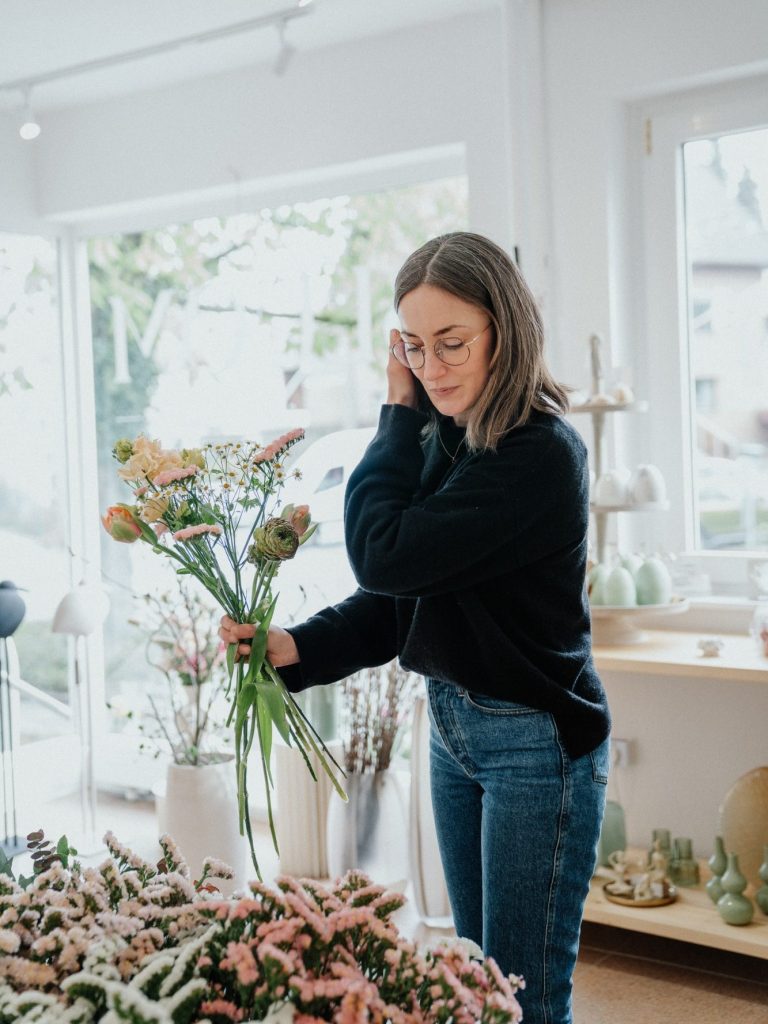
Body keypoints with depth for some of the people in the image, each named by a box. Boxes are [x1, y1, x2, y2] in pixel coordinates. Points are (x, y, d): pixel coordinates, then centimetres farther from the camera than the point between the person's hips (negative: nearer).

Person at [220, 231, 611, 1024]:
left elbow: (385, 557, -24)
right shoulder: (440, 442, 4)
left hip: (535, 743, -8)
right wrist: (295, 649, -6)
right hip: (451, 725, 8)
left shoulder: (541, 453, -20)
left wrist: (397, 414, -13)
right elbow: (395, 600, 8)